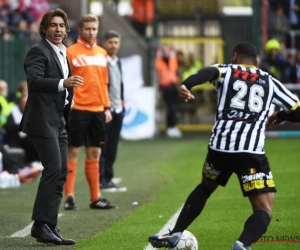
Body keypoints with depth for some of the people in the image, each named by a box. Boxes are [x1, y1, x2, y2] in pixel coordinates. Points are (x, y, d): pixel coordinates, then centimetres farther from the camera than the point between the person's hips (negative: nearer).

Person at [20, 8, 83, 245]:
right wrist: (63, 83, -37)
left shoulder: (62, 54, 18)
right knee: (54, 169, -16)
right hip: (43, 120, -9)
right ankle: (42, 225, -14)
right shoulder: (39, 51, -9)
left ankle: (49, 226, 9)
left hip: (59, 121, 9)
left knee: (61, 172, 6)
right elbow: (34, 80, -25)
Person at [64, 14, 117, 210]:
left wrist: (107, 107, 13)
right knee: (74, 151, -3)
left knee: (94, 153, 9)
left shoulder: (102, 53, 13)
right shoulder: (71, 52, -4)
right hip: (78, 109, -6)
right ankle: (69, 197, 0)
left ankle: (96, 197, 13)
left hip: (97, 110, 6)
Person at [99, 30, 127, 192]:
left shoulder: (118, 62, 16)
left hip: (117, 110, 8)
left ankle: (108, 179, 14)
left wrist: (122, 102, 16)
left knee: (112, 148, 9)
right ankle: (101, 180, -1)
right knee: (102, 147, -3)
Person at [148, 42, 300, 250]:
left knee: (205, 188, 31)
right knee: (264, 210, -1)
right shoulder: (270, 82, 18)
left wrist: (186, 85, -30)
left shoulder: (226, 70, 15)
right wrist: (281, 116, 41)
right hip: (251, 152, -2)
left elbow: (208, 72, -10)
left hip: (220, 147, 2)